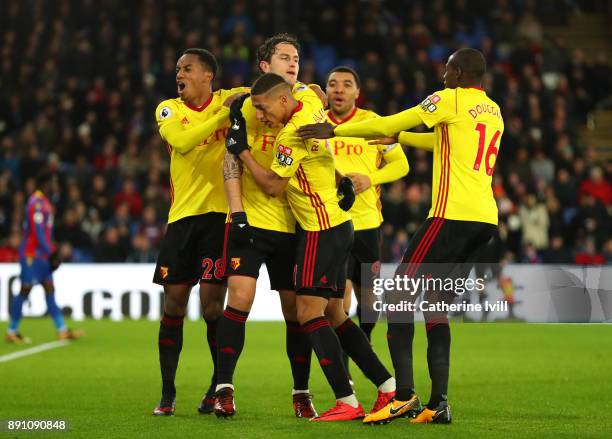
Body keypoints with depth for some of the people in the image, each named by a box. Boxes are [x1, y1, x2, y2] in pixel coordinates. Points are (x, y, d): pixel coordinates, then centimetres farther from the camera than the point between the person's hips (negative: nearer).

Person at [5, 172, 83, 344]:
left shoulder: (43, 202, 15)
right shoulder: (36, 202, -16)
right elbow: (38, 232, -22)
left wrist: (52, 253, 12)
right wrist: (51, 254, -20)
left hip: (41, 255, 10)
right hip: (32, 254, -10)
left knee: (50, 290, 7)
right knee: (25, 290, -4)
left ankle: (62, 330, 7)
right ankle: (12, 332, 3)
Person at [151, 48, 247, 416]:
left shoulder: (232, 99, 2)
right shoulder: (169, 109, 5)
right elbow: (181, 141, -15)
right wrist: (224, 113, -20)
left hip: (220, 213, -2)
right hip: (182, 216, 2)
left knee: (212, 305, -8)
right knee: (173, 304, 3)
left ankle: (220, 387, 9)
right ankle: (168, 393, 11)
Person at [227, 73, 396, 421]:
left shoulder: (292, 134, -20)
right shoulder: (314, 109, 5)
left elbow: (272, 186, -12)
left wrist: (243, 150, -5)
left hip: (321, 230, -10)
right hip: (338, 224, 10)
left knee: (310, 314, -10)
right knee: (334, 315, 12)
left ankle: (347, 402, -15)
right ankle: (389, 387, 10)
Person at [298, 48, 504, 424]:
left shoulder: (451, 100, -3)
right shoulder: (494, 112, 21)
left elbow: (389, 124, -2)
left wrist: (334, 131, 4)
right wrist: (399, 137, 40)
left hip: (453, 215, -8)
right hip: (486, 218, 8)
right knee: (435, 304, 12)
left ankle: (404, 394, -15)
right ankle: (439, 403, 3)